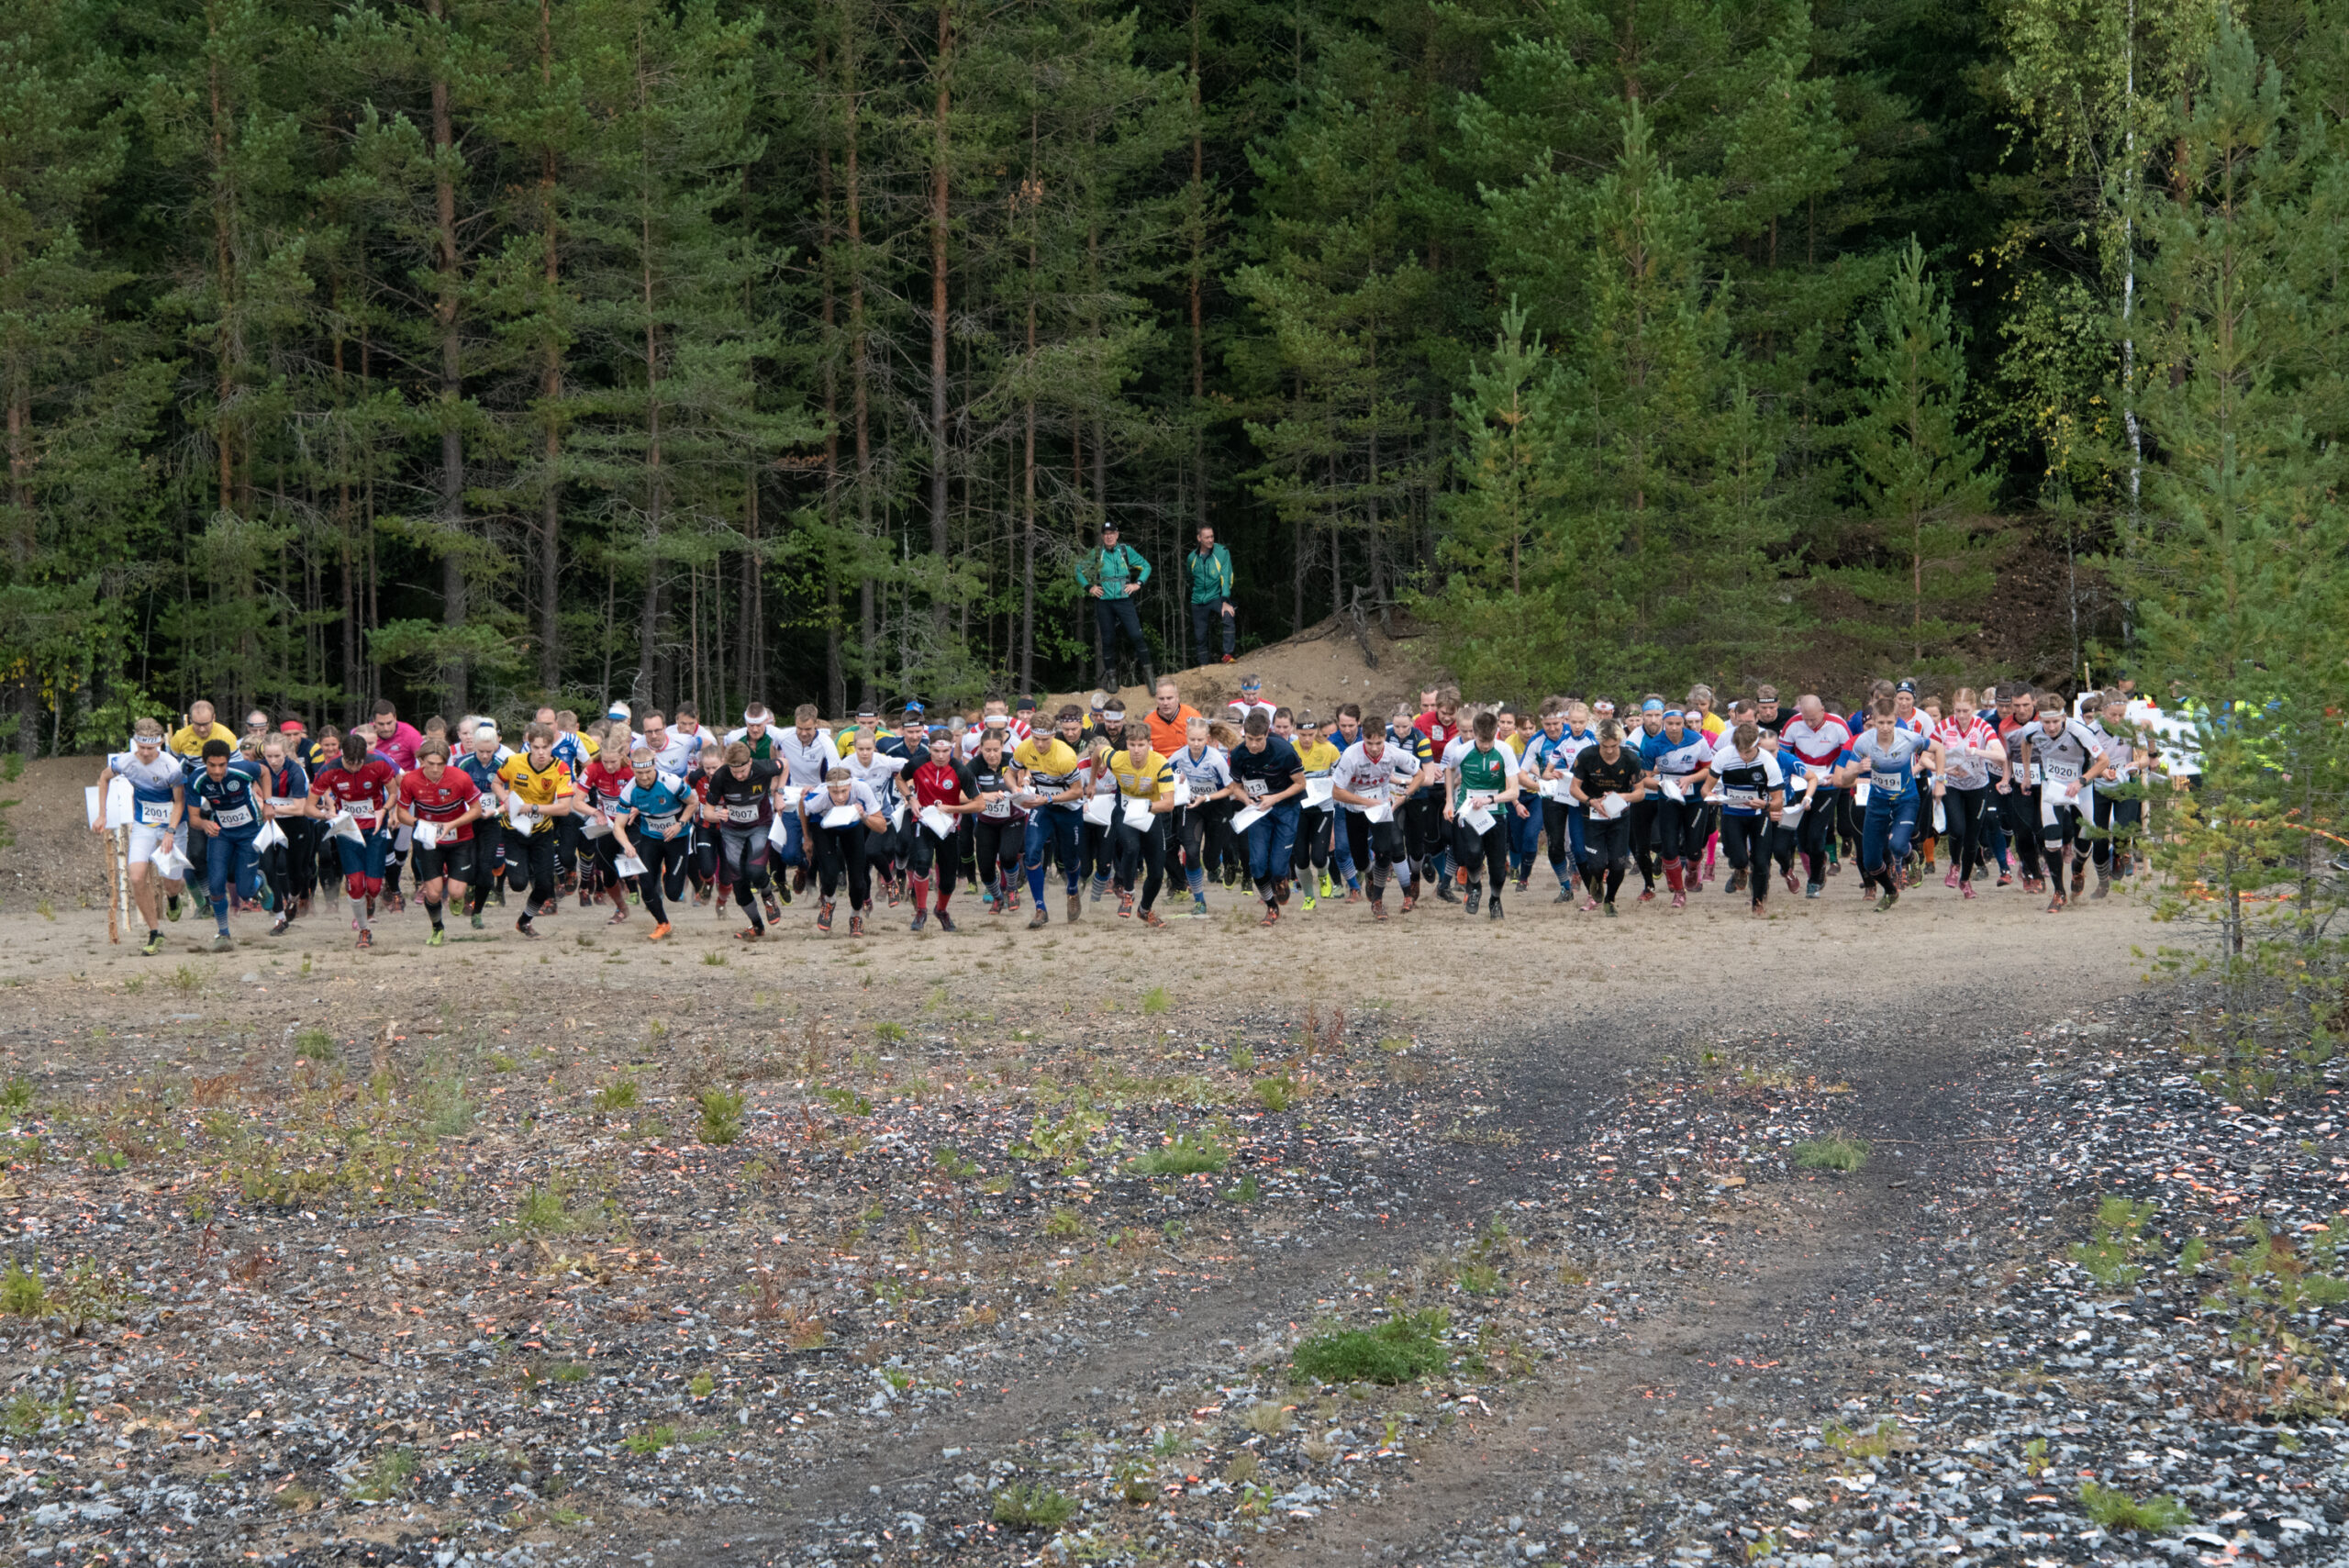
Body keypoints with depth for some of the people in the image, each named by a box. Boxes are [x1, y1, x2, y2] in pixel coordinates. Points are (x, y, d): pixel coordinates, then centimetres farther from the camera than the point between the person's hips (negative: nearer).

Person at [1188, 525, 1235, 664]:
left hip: (1217, 597, -3)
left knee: (1229, 617, -31)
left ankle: (1227, 655, -27)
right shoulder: (1193, 557, 3)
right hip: (1198, 602, 3)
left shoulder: (1222, 552, -8)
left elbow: (1225, 577, -13)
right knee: (1199, 637, 2)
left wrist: (1225, 602, -21)